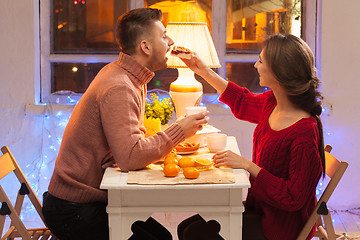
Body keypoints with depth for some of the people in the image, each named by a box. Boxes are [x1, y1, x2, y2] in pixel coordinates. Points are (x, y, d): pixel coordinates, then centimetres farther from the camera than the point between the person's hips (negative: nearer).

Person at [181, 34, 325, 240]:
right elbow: (243, 102, 21)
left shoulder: (305, 132, -29)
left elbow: (294, 199, -25)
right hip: (259, 207, 8)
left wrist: (248, 165, -25)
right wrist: (204, 71, 20)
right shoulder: (272, 103, -3)